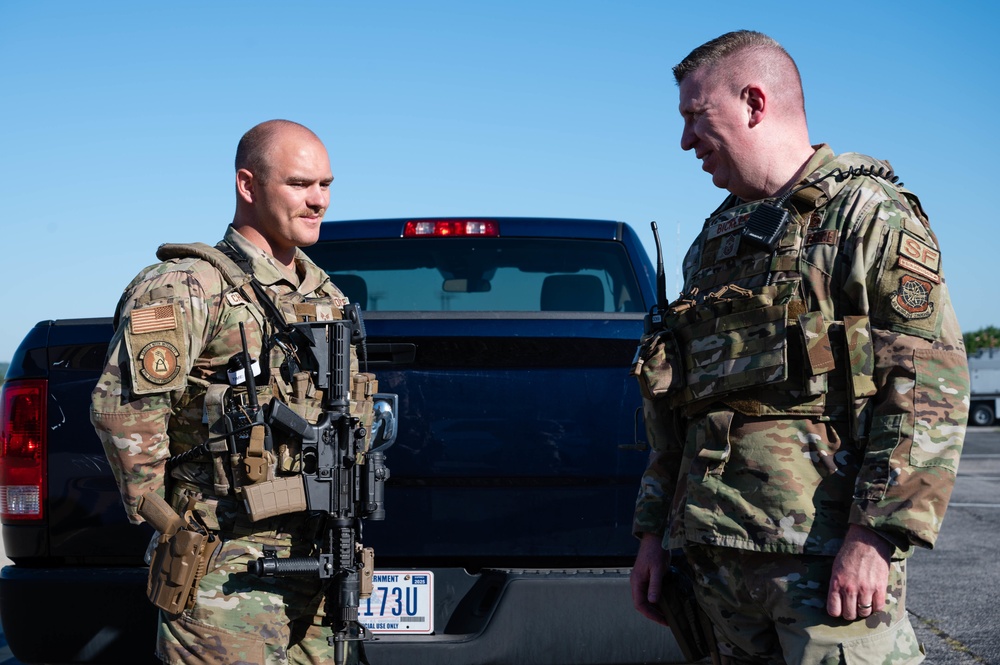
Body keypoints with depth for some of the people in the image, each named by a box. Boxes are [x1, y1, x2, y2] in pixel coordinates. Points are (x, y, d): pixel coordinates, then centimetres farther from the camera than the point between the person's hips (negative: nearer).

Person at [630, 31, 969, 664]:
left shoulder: (866, 214, -2)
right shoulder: (713, 244, 22)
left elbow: (931, 386, -12)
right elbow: (673, 408, 24)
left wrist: (876, 534, -19)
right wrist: (654, 530, 18)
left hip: (830, 553, -7)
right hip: (719, 553, 7)